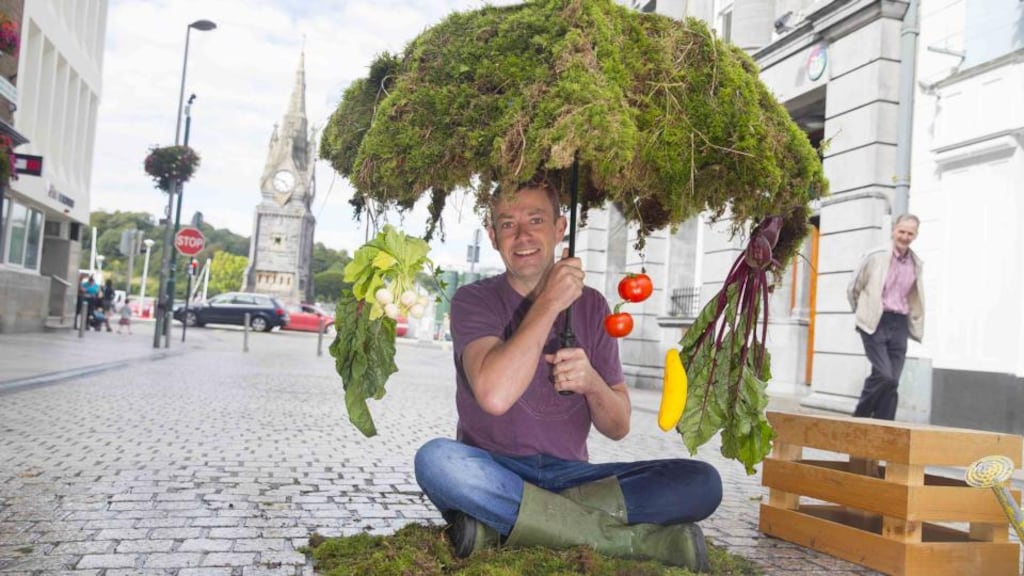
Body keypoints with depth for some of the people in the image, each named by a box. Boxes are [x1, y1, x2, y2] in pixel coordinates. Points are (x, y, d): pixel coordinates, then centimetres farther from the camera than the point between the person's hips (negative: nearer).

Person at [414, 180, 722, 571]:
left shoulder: (591, 306, 8)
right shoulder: (475, 300, -3)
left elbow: (618, 428, 8)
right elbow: (494, 395, -24)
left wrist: (592, 382, -14)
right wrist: (550, 303, -18)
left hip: (569, 476, 4)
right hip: (494, 474, -3)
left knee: (702, 482, -17)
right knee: (436, 459, -37)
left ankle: (500, 523, -23)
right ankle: (639, 539, -28)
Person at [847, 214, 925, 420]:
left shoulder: (916, 264, 11)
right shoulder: (876, 257, -3)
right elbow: (853, 289, 6)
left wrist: (915, 327, 19)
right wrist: (865, 313, 14)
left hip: (900, 325, 4)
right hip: (875, 324, -4)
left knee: (892, 383, 1)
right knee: (884, 376, -17)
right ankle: (859, 417, 3)